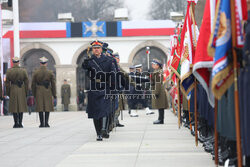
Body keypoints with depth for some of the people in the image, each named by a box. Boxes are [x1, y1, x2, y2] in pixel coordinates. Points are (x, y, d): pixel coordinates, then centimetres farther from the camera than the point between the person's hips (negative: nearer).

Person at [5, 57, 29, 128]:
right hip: (21, 90, 0)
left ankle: (16, 123, 0)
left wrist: (8, 93, 7)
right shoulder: (23, 71, -2)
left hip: (13, 90, 0)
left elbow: (7, 83, -1)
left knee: (14, 107, 4)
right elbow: (26, 82, -1)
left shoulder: (9, 71, -3)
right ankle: (20, 123, 2)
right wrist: (26, 92, 7)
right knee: (21, 106, 5)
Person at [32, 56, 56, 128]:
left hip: (39, 92, 1)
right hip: (48, 92, -1)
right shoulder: (50, 72, -2)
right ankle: (46, 123, -2)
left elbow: (33, 85, 1)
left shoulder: (36, 72, 0)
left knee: (40, 108, 5)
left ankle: (42, 123, 2)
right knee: (47, 107, 5)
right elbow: (53, 84, -2)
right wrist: (54, 94, 4)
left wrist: (34, 94, 11)